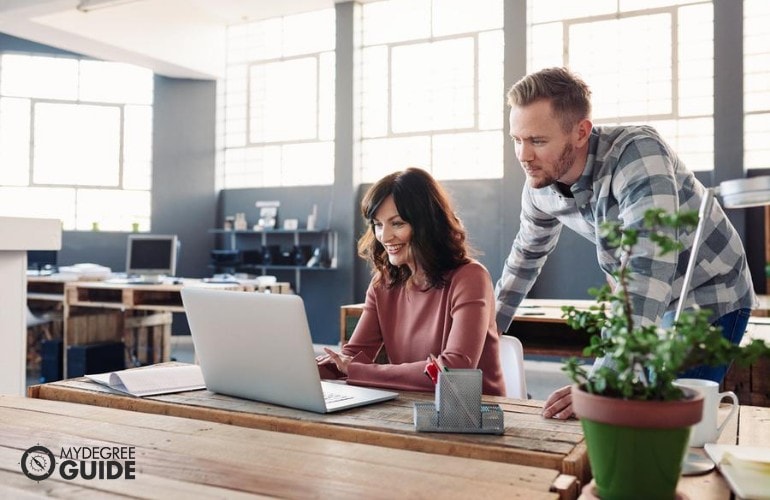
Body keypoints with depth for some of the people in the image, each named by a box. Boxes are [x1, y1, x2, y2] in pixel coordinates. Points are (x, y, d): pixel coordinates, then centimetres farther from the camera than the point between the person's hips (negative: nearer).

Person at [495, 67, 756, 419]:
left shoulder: (637, 153, -31)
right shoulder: (539, 186, -10)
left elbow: (649, 268, -42)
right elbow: (527, 254, 9)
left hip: (708, 301, -6)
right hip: (639, 306, 6)